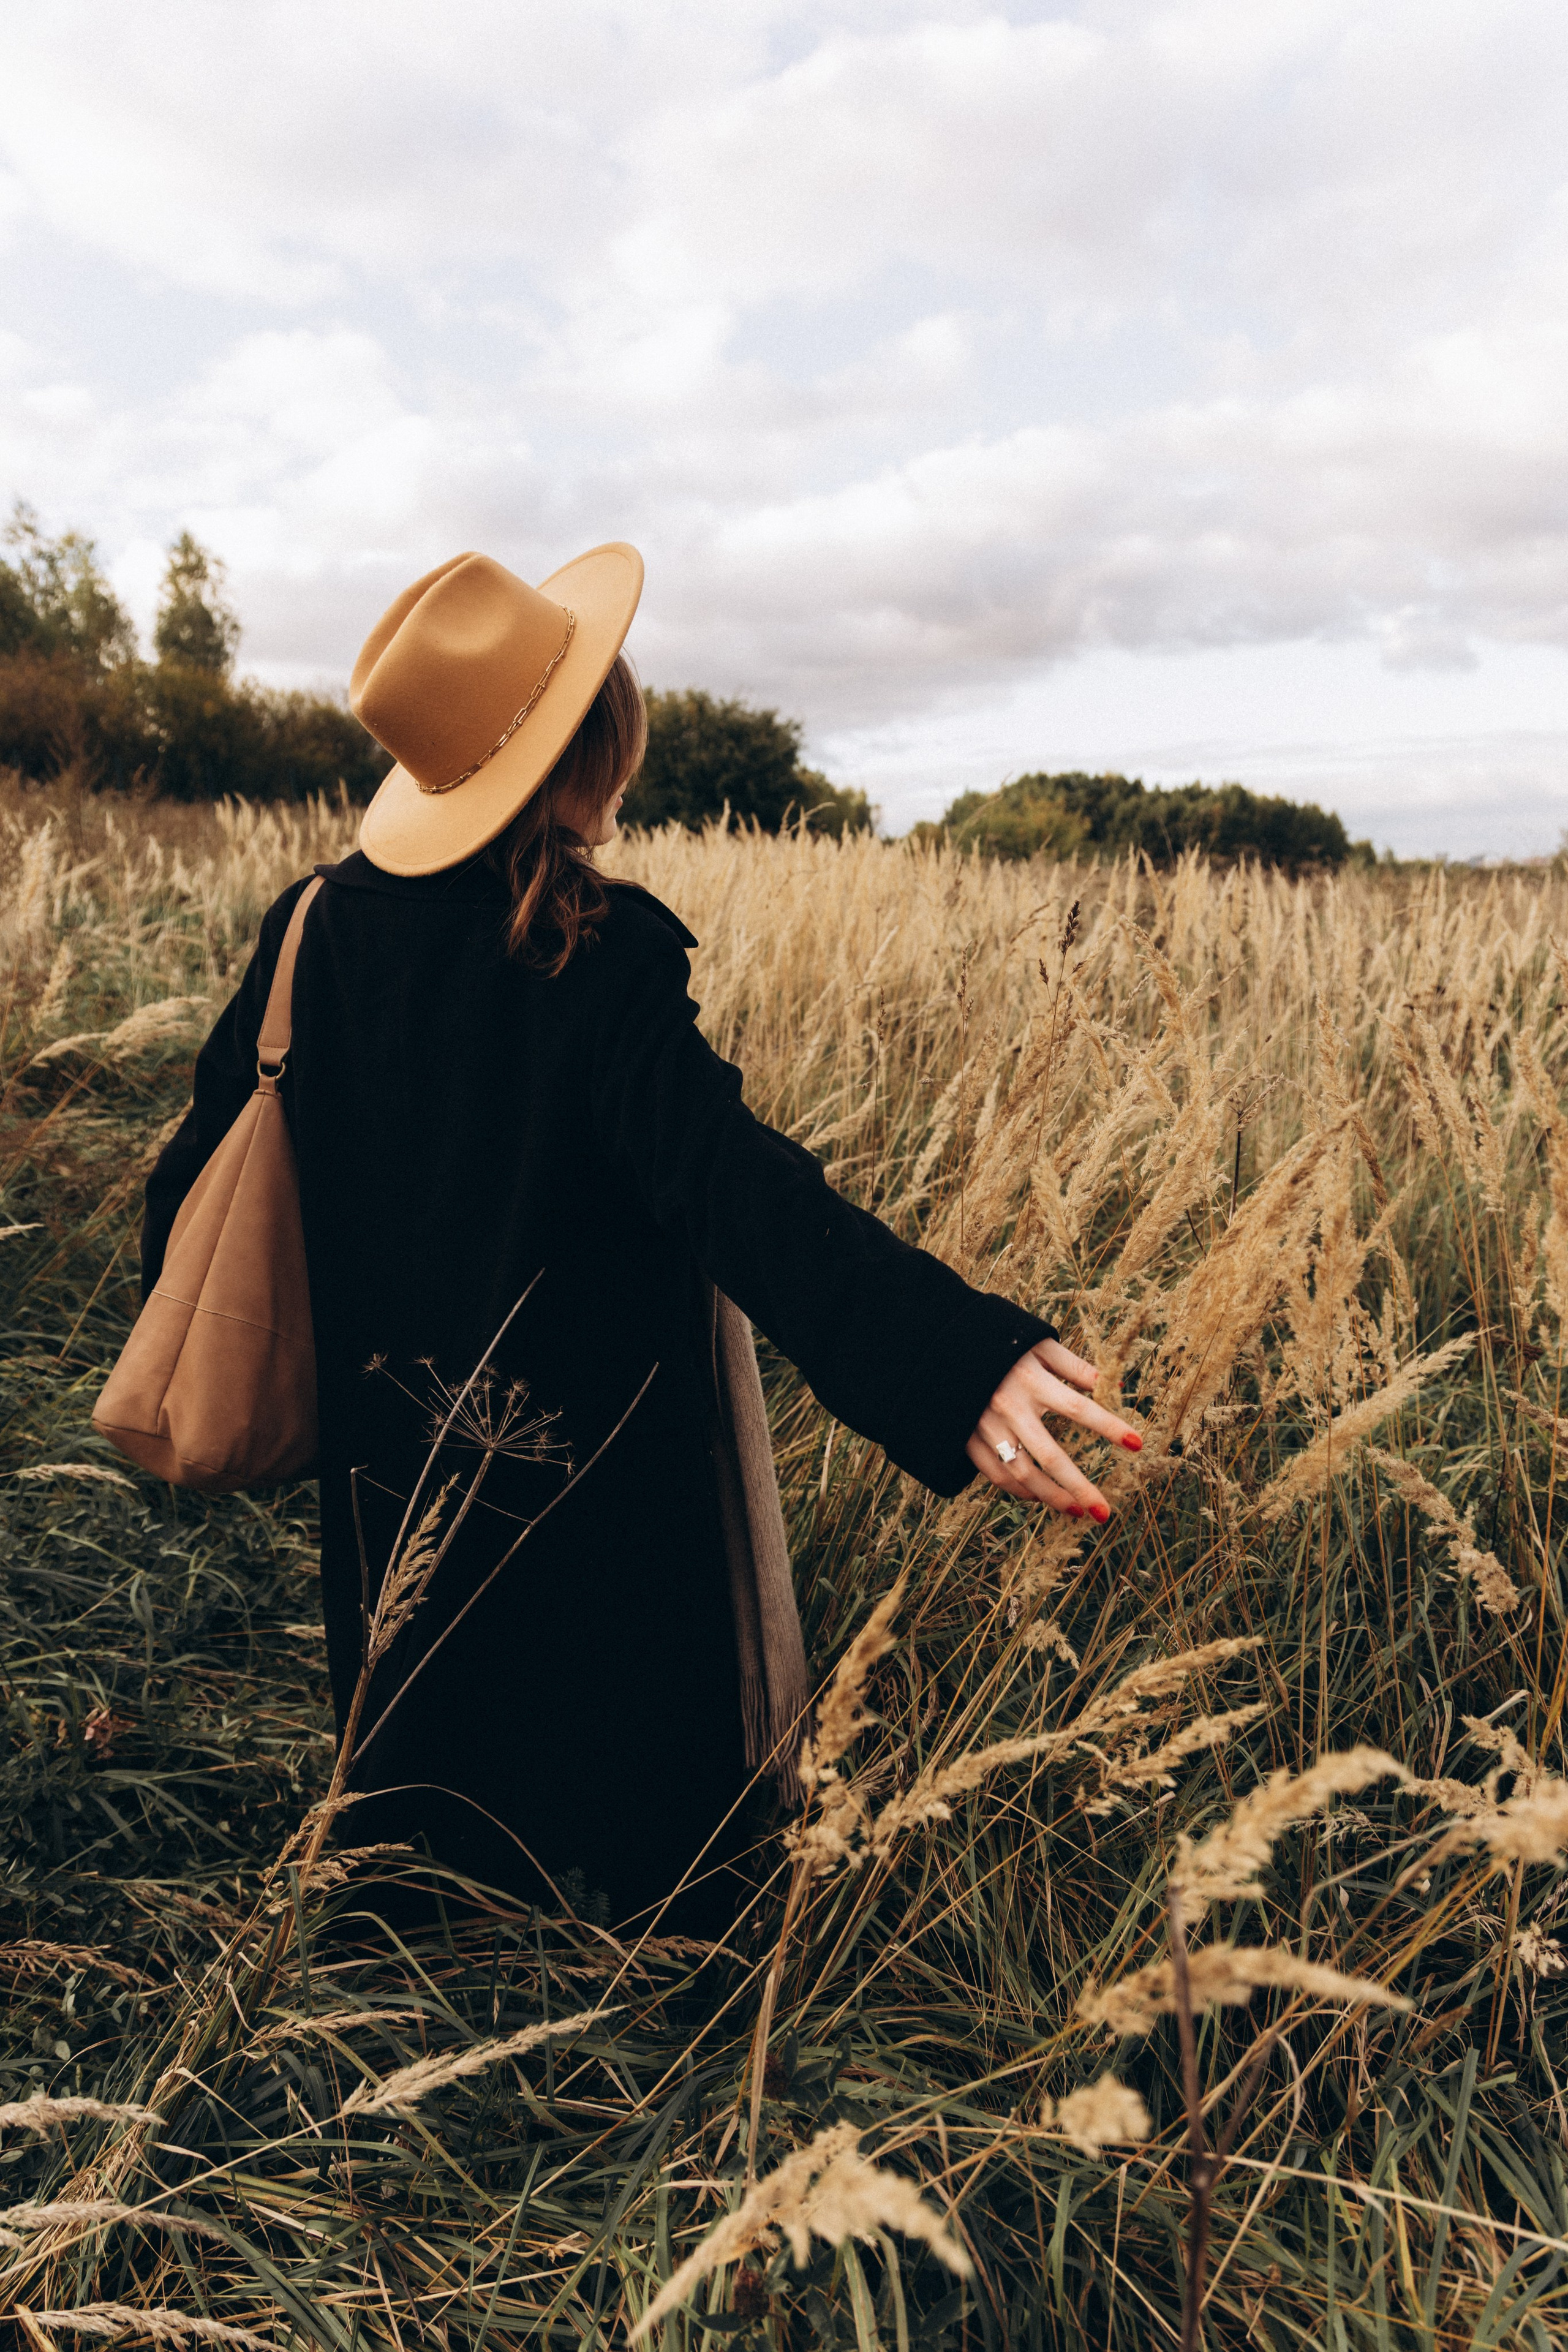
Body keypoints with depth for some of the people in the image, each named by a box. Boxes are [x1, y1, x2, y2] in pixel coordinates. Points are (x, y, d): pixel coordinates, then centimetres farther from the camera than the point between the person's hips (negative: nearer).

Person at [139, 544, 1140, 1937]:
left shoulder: (322, 921, -7)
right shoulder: (604, 957, -26)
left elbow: (220, 1133, 4)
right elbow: (725, 1173, -41)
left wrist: (171, 1295, 23)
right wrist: (959, 1357, -51)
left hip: (393, 1462, 7)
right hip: (590, 1486, -6)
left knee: (422, 1733, 30)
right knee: (622, 1768, 19)